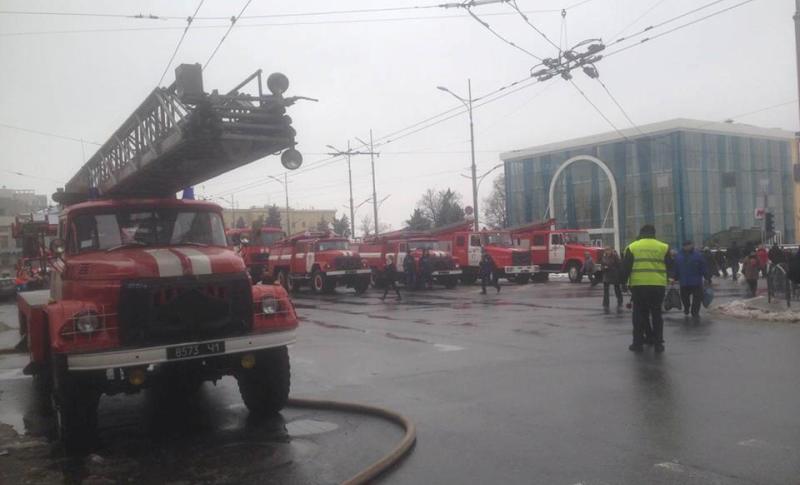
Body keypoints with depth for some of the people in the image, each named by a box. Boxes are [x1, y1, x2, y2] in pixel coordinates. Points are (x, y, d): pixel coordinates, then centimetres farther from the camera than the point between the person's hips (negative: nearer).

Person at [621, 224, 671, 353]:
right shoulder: (663, 247, 7)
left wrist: (624, 281, 10)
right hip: (658, 285, 1)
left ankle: (638, 343, 8)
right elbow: (670, 266, 12)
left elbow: (625, 267, 2)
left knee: (639, 314, 8)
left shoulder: (632, 247, 4)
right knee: (656, 314, 11)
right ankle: (658, 343, 11)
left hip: (638, 285, -1)